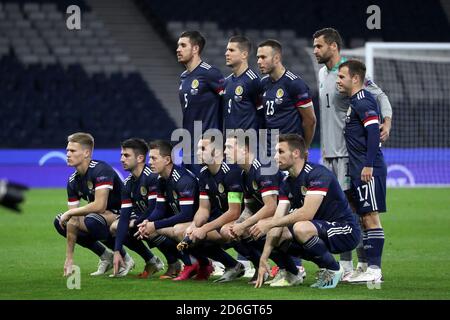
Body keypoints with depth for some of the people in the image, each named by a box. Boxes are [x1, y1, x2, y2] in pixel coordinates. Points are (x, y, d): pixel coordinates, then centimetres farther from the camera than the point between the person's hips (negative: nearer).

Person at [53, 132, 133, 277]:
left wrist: (70, 213, -21)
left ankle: (123, 258, -10)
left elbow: (100, 205, -35)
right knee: (60, 222, -1)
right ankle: (105, 256, 6)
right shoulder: (73, 181, 0)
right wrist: (69, 258, -5)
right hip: (102, 216, 8)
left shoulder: (101, 170, -23)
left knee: (91, 221, -36)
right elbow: (72, 221, -1)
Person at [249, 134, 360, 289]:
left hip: (346, 232, -8)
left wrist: (269, 223, -27)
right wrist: (263, 259, -12)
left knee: (301, 228, -34)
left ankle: (333, 269, -11)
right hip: (321, 230, 8)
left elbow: (307, 213, -30)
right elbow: (278, 220, -2)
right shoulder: (287, 184, 5)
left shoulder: (318, 174, -20)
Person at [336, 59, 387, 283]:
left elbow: (373, 132, -20)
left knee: (370, 216, -9)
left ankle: (374, 270, -9)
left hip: (368, 170, -10)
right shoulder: (355, 101, 18)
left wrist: (369, 165, -24)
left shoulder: (363, 101, -12)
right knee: (364, 218, 11)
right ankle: (370, 268, 15)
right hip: (359, 170, 10)